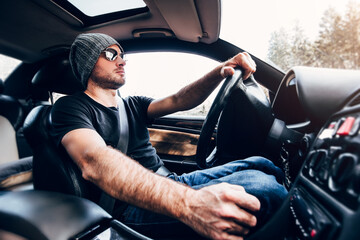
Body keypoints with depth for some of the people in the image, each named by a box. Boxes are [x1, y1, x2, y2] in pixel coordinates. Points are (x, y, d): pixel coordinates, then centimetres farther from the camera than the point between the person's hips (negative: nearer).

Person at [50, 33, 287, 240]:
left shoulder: (133, 105, 19)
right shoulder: (70, 107, -4)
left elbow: (177, 101, 4)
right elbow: (94, 161, -25)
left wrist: (220, 72, -15)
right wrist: (187, 203, -40)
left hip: (169, 183, 7)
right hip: (134, 207, -7)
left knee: (261, 165, -5)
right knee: (260, 188, -27)